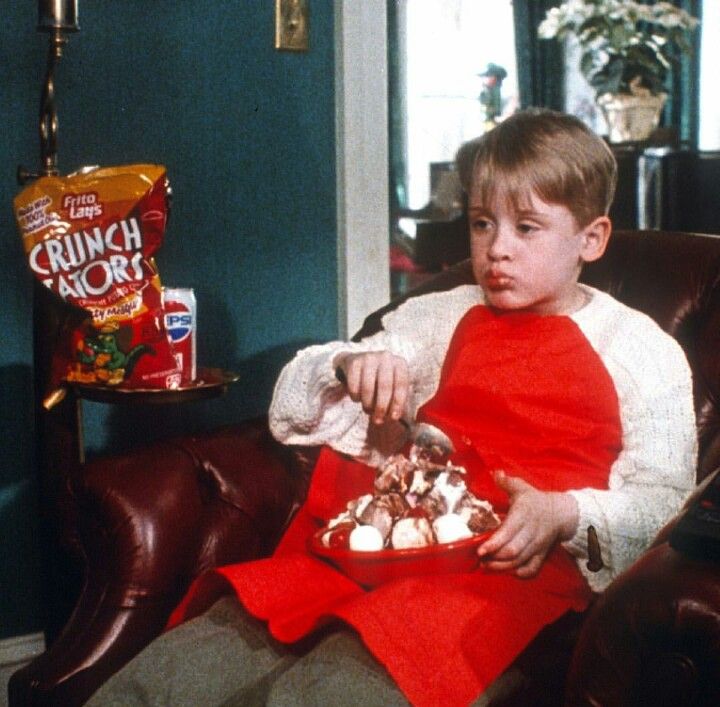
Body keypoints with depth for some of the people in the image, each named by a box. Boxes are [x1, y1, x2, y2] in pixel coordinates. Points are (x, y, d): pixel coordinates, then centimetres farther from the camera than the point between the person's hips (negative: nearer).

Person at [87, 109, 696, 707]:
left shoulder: (642, 349, 10)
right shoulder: (440, 317, 21)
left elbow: (663, 499, 3)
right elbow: (290, 413, 21)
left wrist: (564, 516, -16)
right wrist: (348, 366, -2)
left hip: (519, 564, -4)